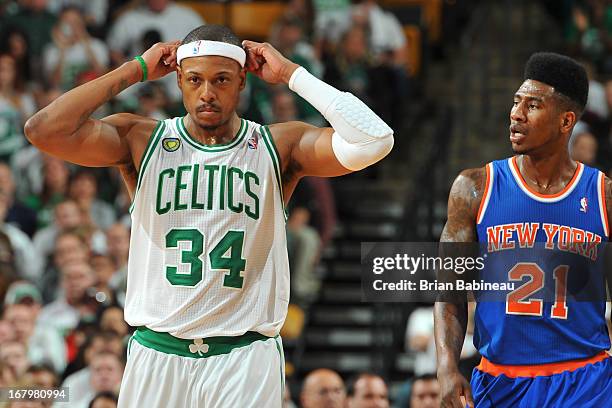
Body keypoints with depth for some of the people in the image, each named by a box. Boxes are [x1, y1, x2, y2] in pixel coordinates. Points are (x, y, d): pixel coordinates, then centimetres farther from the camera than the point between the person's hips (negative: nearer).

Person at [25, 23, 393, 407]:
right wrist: (136, 70, -4)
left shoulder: (279, 146, 1)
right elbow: (44, 129, -10)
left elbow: (373, 142, -14)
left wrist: (291, 73, -8)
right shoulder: (142, 141, 3)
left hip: (246, 361, -1)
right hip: (156, 356, 1)